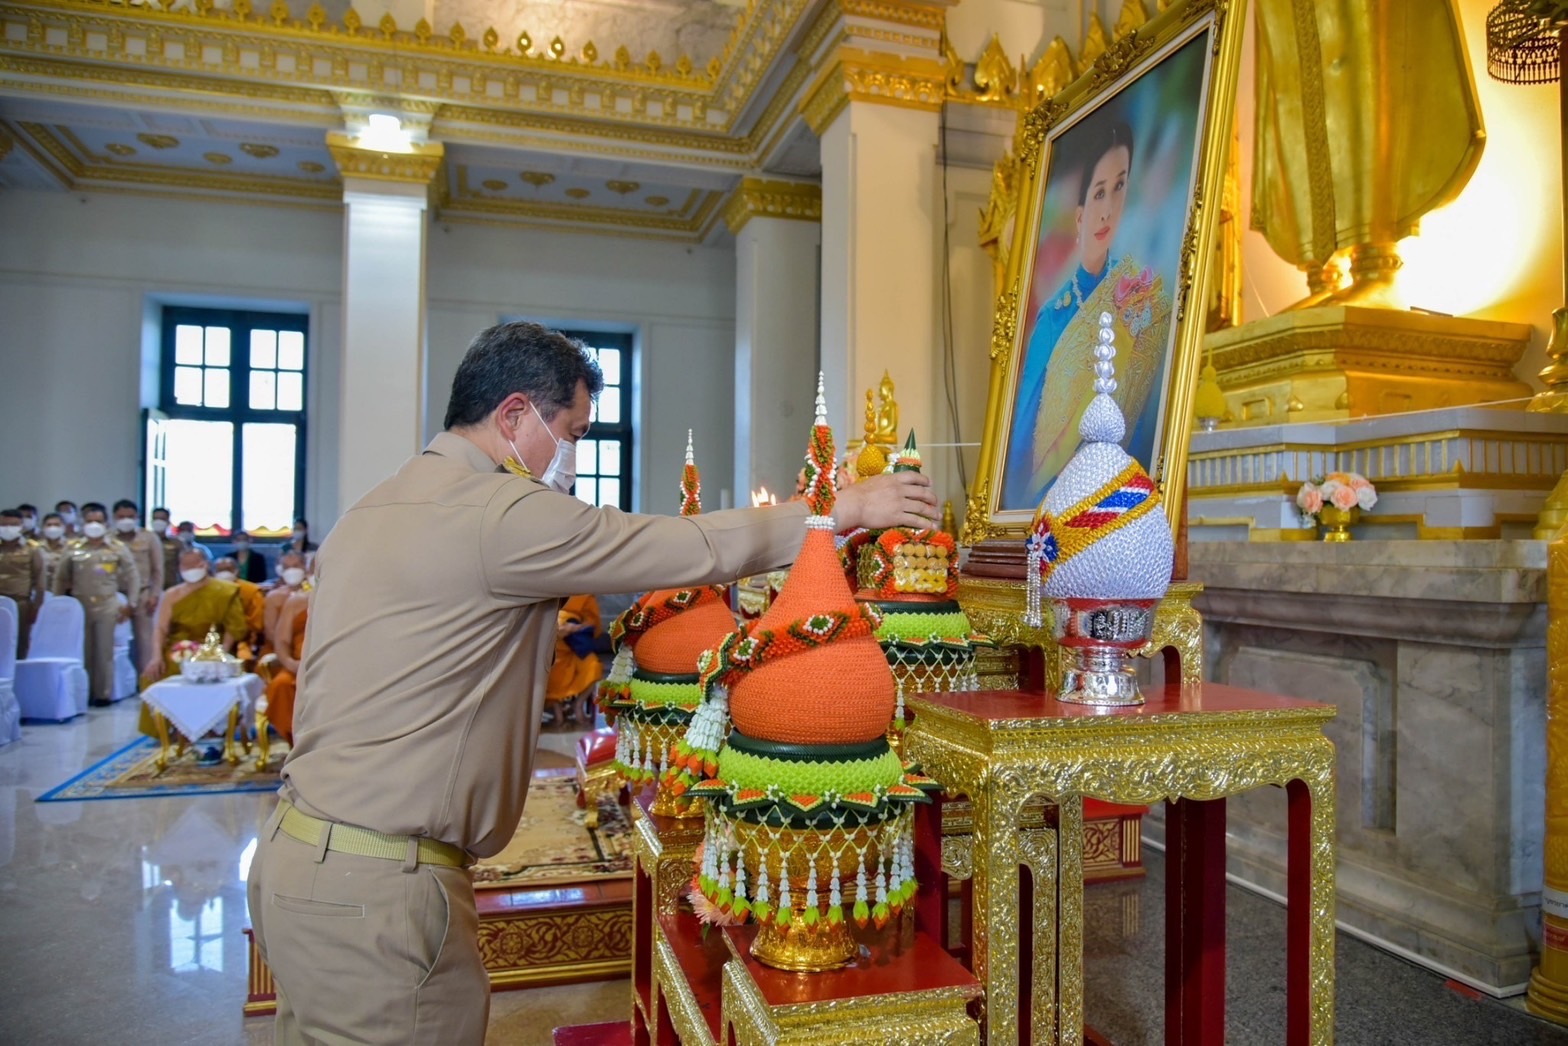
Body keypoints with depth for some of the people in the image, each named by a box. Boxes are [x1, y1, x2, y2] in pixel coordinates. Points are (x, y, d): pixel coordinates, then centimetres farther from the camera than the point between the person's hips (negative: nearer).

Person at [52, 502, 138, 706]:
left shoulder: (118, 549, 1)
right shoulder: (73, 549, 4)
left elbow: (132, 578, 3)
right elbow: (60, 579, 11)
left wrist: (129, 604, -1)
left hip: (107, 607, -1)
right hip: (79, 607, 2)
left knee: (104, 652, 4)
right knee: (82, 652, 6)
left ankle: (104, 694, 11)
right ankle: (83, 693, 15)